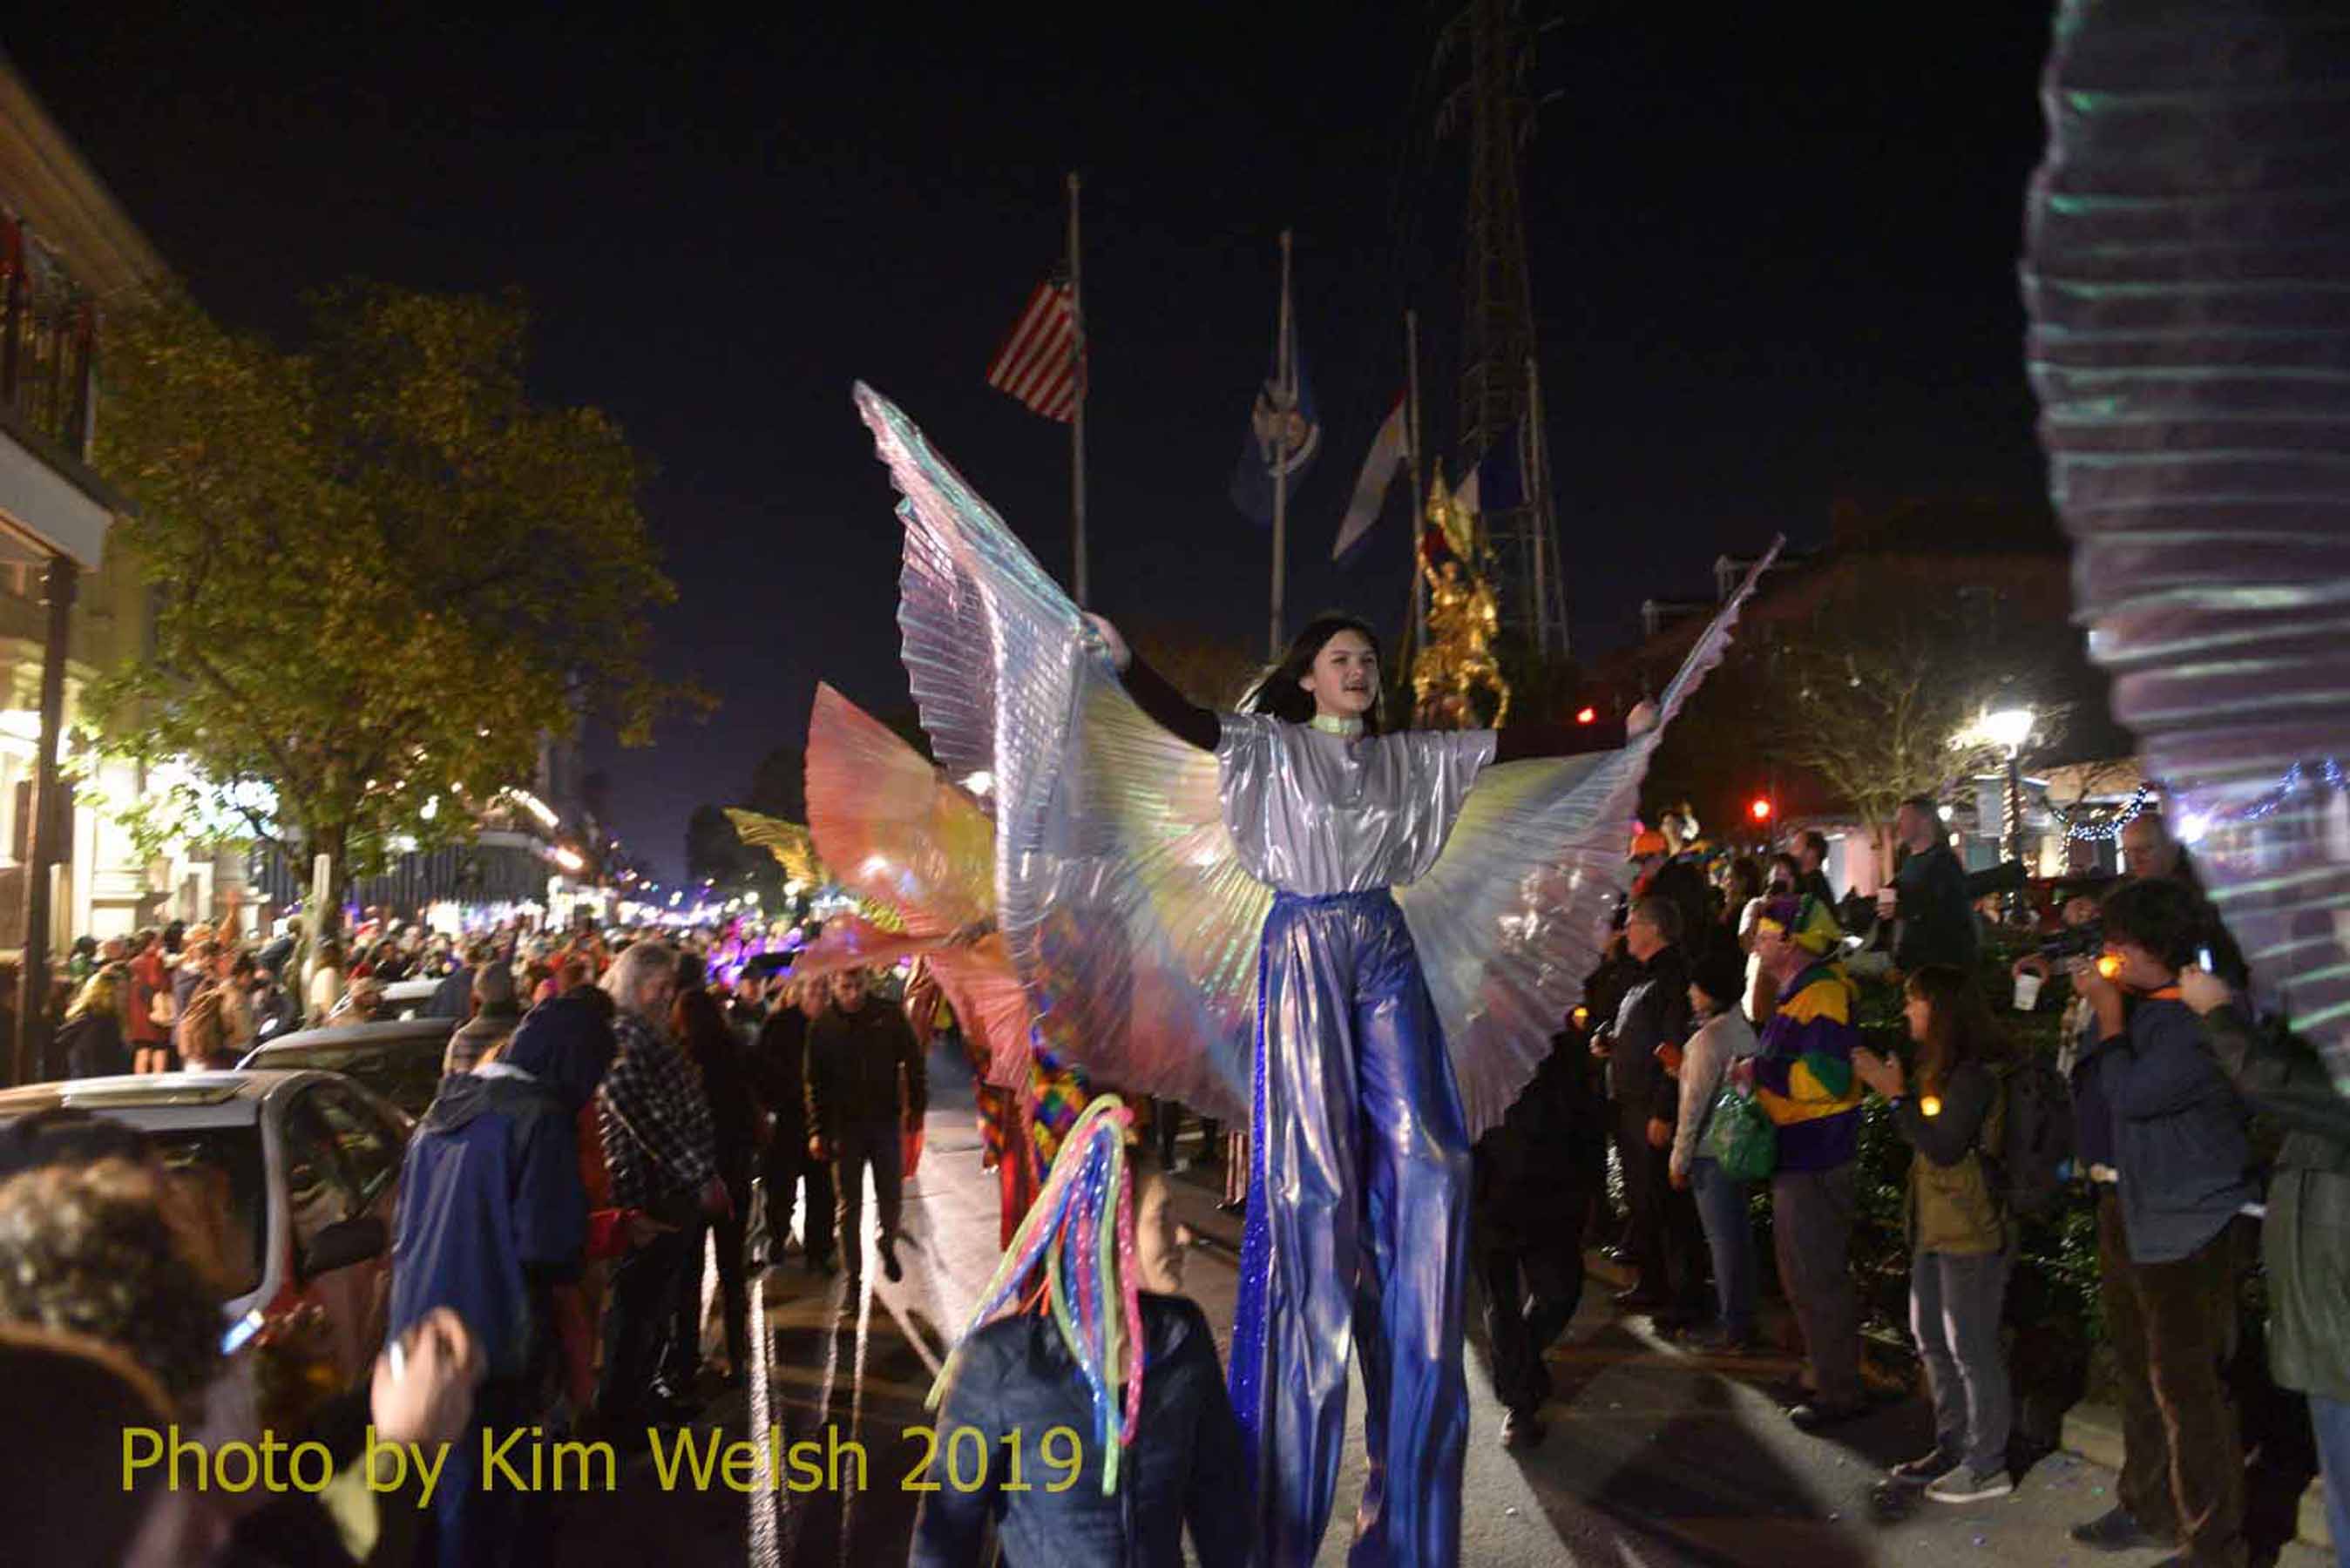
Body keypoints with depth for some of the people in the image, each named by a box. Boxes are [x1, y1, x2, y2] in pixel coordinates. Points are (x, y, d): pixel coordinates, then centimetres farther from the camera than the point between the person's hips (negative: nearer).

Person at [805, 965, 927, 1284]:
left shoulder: (888, 1015, -6)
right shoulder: (822, 1027, -5)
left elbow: (913, 1062, 1)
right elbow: (815, 1084, -1)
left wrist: (917, 1105, -3)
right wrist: (817, 1131, -5)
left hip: (886, 1120, 0)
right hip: (845, 1125, 0)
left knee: (891, 1195, 10)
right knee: (849, 1204, 6)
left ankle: (888, 1246, 39)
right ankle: (853, 1275, 18)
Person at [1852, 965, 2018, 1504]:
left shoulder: (1976, 1073, -18)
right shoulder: (1942, 1069, 12)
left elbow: (1943, 1147, -22)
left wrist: (1897, 1094, -19)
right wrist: (1893, 1089, 7)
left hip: (1971, 1234, -10)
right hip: (1936, 1228, 10)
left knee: (1971, 1348, 0)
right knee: (1933, 1340, 17)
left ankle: (1987, 1465, 11)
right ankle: (1952, 1447, 28)